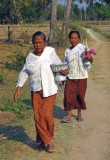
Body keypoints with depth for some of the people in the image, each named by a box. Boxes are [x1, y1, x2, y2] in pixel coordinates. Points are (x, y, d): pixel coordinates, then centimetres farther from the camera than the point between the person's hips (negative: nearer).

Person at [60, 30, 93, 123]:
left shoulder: (83, 48, -6)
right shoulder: (67, 50, 8)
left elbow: (89, 61, -15)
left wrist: (90, 59, -38)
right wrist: (65, 71, -1)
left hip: (81, 77, -3)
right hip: (70, 77, 3)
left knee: (80, 95, 7)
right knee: (68, 95, -5)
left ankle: (79, 114, 25)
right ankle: (69, 115, 3)